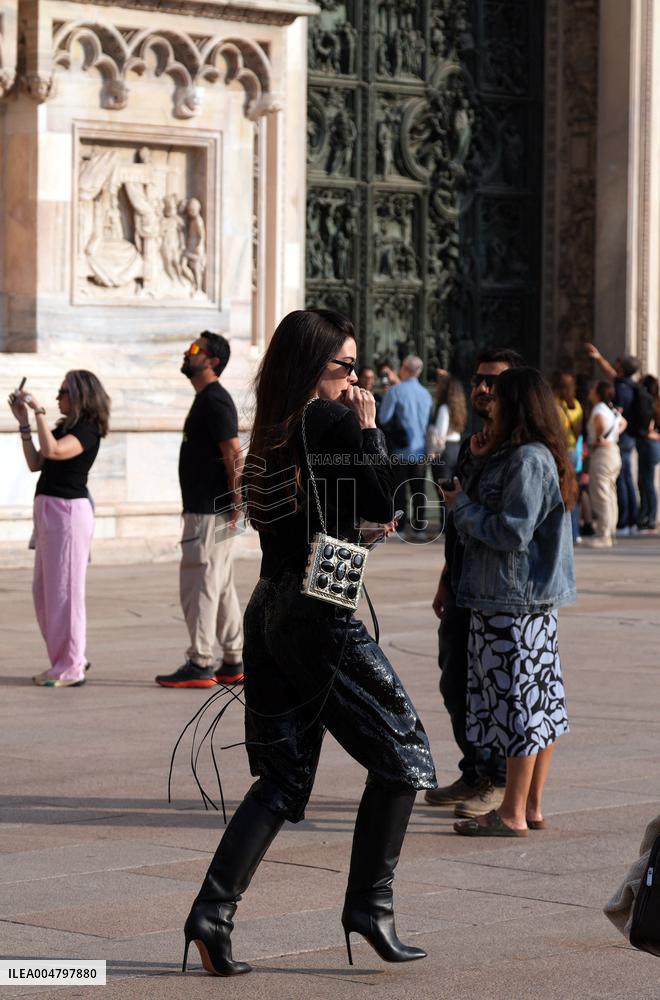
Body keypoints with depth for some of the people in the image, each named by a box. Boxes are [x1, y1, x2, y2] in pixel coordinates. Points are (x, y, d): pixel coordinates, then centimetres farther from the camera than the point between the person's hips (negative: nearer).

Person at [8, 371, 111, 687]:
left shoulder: (87, 431, -11)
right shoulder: (65, 428, 16)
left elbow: (52, 451, -27)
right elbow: (35, 463, 16)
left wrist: (38, 410, -20)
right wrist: (24, 422, 11)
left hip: (69, 510, -10)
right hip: (48, 509, 10)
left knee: (64, 590, -5)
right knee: (43, 591, 14)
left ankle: (70, 669, 2)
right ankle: (70, 658, 24)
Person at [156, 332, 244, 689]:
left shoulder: (214, 401, -15)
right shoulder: (206, 399, 17)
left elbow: (233, 453, -21)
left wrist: (236, 502, -21)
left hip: (210, 512, -11)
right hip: (207, 509, 11)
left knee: (198, 585, -7)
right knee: (221, 588, 13)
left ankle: (200, 665, -4)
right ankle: (233, 665, 17)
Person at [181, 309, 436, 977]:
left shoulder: (272, 430, 12)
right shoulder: (334, 422, -10)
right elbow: (380, 508, -7)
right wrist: (368, 430, 0)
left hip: (268, 609, 8)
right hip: (320, 614, -8)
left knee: (282, 778, 11)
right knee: (402, 754, 6)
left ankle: (212, 914, 0)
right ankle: (369, 906, 5)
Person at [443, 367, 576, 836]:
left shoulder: (528, 460, -17)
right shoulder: (527, 457, 14)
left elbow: (512, 533, -22)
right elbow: (499, 511, 15)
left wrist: (462, 504, -11)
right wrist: (485, 462, 10)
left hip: (515, 602, -10)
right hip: (535, 600, 10)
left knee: (518, 701, -5)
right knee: (539, 701, 12)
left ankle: (513, 814, 1)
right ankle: (532, 805, 19)